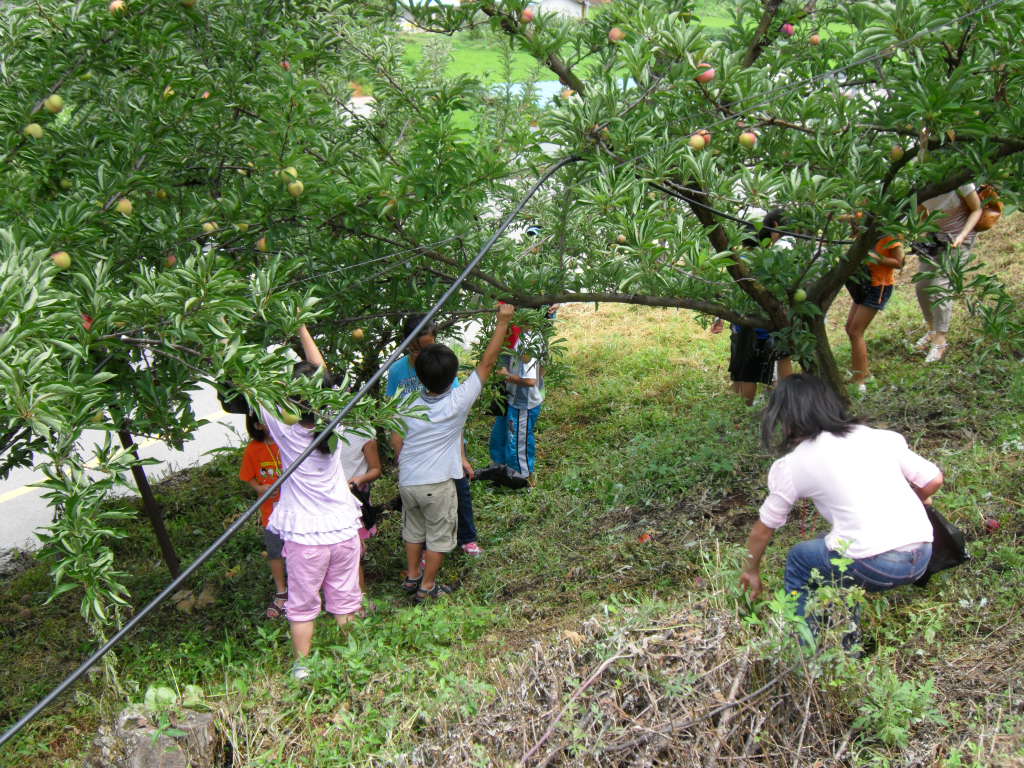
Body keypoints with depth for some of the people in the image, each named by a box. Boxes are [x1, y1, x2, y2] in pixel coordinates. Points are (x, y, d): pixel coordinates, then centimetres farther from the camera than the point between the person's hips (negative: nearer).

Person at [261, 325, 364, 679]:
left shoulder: (286, 430, -18)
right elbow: (320, 368, 1)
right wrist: (301, 326, 7)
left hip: (304, 535, -3)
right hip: (343, 529, 3)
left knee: (302, 604, 12)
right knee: (344, 600, 17)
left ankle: (302, 664, 22)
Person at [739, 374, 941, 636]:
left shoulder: (791, 466, 6)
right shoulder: (880, 437, 14)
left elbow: (764, 528, 17)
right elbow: (934, 480, 12)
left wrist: (751, 570, 34)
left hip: (875, 566, -5)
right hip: (923, 556, 5)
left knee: (799, 559, 22)